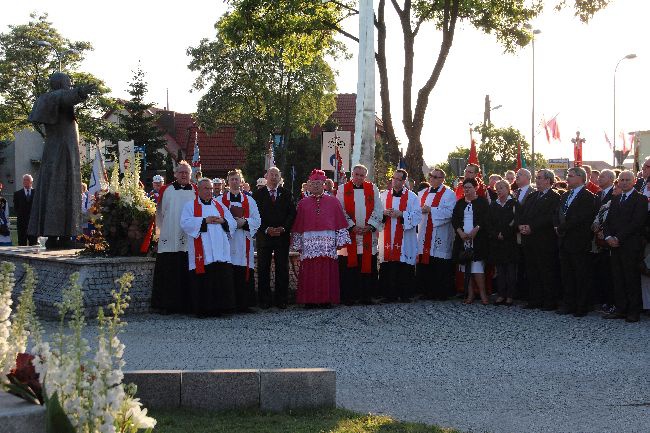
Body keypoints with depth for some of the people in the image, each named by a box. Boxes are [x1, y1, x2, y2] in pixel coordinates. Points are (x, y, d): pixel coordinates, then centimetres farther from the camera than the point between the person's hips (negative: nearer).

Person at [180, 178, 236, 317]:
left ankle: (219, 308, 3)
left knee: (222, 278, -3)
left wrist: (222, 221, -4)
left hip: (220, 252, 4)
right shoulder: (190, 205, 8)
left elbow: (233, 223, 16)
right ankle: (202, 309, -1)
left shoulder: (220, 206, 20)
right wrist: (204, 220, -12)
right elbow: (185, 223, -8)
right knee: (202, 281, -6)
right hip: (201, 253, -4)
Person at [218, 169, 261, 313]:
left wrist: (244, 223, -9)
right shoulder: (220, 200, 11)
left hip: (244, 242, 1)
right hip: (226, 240, -1)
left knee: (244, 274, -4)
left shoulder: (249, 200, 15)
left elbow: (257, 220, 8)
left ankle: (244, 304, 1)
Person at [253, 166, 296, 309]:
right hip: (264, 236, -1)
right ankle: (264, 300, 5)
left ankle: (281, 300, 6)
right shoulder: (258, 194, 4)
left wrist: (283, 228, -9)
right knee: (263, 269, 0)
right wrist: (266, 229, -13)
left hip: (282, 236, 1)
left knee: (282, 269, 1)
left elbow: (292, 213, 4)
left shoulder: (286, 194, 8)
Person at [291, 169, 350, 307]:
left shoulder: (333, 201, 10)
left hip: (328, 242, -1)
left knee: (327, 271, -4)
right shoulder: (303, 203, 12)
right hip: (309, 243, 1)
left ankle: (327, 299, 0)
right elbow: (298, 226, 12)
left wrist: (340, 241, 1)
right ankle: (310, 300, 0)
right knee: (310, 272, -3)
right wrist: (298, 244, 7)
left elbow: (340, 222, 7)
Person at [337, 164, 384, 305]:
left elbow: (378, 209, 4)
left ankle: (366, 295, 8)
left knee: (368, 265, 1)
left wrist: (370, 226, -8)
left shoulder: (372, 189, 8)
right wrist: (352, 226, -11)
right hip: (349, 233, -1)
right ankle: (348, 296, 3)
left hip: (369, 234, 2)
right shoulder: (343, 189, 4)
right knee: (349, 266, -2)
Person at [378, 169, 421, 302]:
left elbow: (417, 216, -4)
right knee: (388, 268, 0)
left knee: (405, 268, -3)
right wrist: (384, 213, -8)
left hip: (405, 239, -2)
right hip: (388, 238, 2)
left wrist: (401, 214, -15)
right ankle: (389, 294, 6)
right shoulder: (384, 195, 13)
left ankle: (405, 294, 5)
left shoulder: (411, 197, 3)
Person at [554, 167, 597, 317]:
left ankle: (582, 307, 3)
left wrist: (562, 228, -14)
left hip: (579, 243, -8)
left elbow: (579, 218, -20)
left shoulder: (587, 197, -10)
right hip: (565, 242, 8)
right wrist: (558, 228, -4)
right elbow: (558, 215, 16)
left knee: (581, 277, -1)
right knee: (566, 275, 11)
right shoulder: (565, 196, 17)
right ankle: (568, 304, 17)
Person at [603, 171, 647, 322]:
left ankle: (634, 311, 1)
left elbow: (637, 223, -13)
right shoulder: (615, 200, 19)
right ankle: (621, 309, 10)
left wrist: (619, 238, -14)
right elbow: (608, 221, 16)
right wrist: (608, 237, -4)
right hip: (615, 244, 6)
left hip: (631, 245, -6)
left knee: (632, 279, -3)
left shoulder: (640, 199, -4)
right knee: (618, 279, 5)